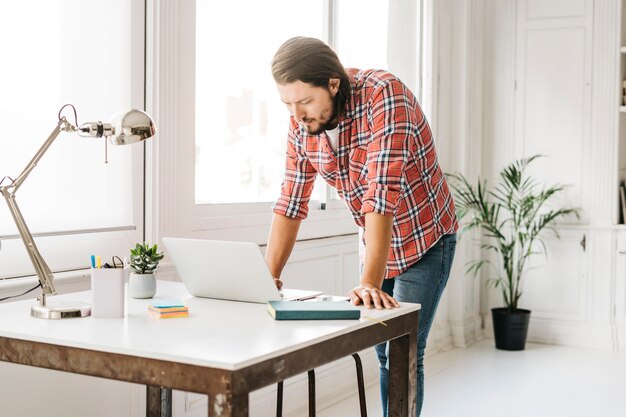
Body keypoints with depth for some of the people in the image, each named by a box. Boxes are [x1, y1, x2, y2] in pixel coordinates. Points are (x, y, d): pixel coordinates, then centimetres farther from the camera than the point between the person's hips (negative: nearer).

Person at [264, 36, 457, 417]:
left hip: (424, 240, -6)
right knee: (383, 353, 14)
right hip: (375, 243, 6)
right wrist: (269, 277, -11)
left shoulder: (383, 95, -29)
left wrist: (370, 282, -40)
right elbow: (291, 202, -4)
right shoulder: (302, 123, -10)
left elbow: (382, 193, -36)